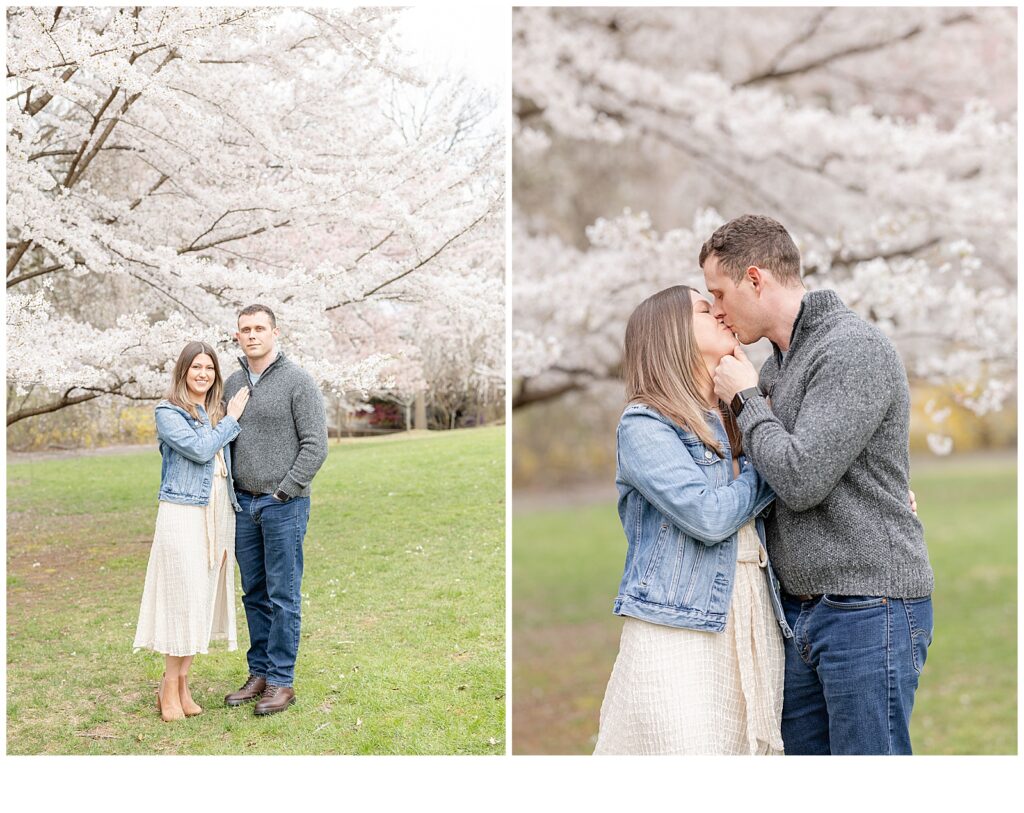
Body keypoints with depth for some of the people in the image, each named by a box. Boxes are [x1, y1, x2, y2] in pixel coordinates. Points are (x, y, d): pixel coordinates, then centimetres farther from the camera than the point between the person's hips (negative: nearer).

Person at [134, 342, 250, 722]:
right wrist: (231, 419, -5)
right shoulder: (168, 412, -3)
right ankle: (170, 688, 4)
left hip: (219, 513, 6)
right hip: (183, 514, -6)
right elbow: (199, 449, -17)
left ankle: (182, 683, 14)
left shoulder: (220, 412, 15)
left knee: (204, 596, 6)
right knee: (184, 596, -6)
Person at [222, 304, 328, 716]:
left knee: (283, 595, -1)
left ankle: (281, 680, 6)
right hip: (244, 503, 6)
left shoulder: (297, 380, -7)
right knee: (254, 594, 12)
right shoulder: (232, 383, 11)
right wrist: (231, 493, 7)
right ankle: (259, 673, 21)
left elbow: (315, 445, -10)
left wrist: (284, 492, -12)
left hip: (284, 504, -6)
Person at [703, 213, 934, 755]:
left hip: (868, 609, -9)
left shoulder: (855, 349, -13)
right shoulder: (776, 364, 15)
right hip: (800, 609, 9)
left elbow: (801, 480, -21)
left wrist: (746, 399, -8)